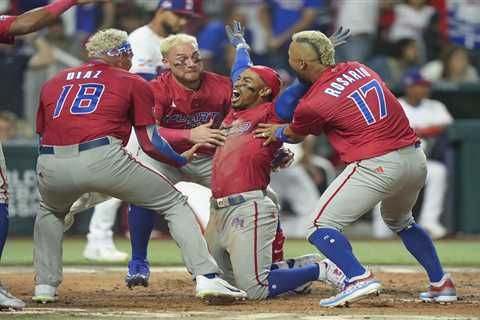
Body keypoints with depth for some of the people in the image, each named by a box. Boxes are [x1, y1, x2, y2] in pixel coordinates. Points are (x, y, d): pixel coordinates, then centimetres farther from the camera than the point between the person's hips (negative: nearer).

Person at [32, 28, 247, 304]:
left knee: (50, 212, 38)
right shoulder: (133, 83, 18)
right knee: (175, 203, 11)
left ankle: (45, 285, 25)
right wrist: (182, 159, 28)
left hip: (50, 167, 3)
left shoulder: (53, 83, 27)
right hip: (103, 158, -3)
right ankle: (207, 277, -3)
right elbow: (150, 143, 11)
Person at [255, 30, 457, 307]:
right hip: (416, 159, 8)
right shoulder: (358, 68, 12)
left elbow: (296, 135, 15)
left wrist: (278, 132, 38)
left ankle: (360, 278, -22)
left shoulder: (313, 104, -6)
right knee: (401, 222, 34)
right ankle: (441, 284, 29)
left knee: (321, 227, -1)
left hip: (376, 166, -8)